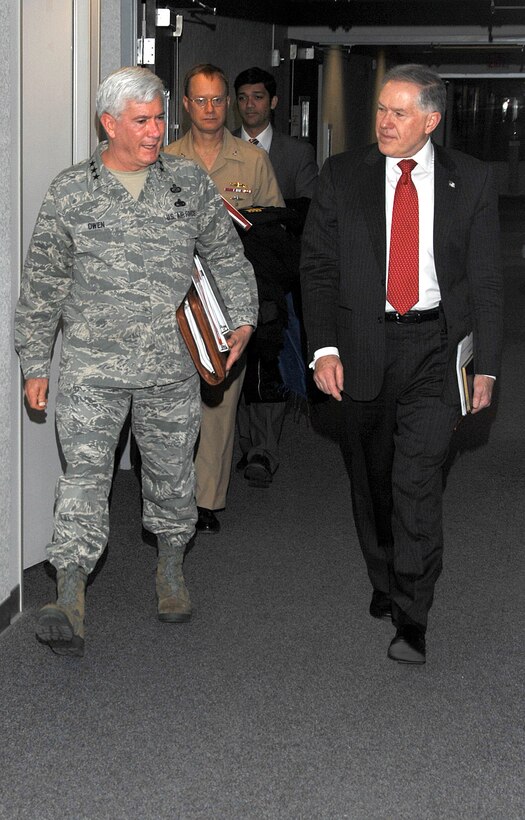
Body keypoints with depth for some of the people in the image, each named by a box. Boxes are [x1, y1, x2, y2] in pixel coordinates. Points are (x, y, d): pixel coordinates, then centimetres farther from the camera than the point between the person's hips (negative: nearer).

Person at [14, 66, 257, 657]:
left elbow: (228, 256, 15)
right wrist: (34, 364, 4)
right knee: (84, 476, -11)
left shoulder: (189, 182, 4)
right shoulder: (70, 191, -1)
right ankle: (69, 601, -12)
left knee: (171, 476, 12)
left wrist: (243, 320, 5)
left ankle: (170, 572, 34)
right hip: (93, 368, -2)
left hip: (172, 366, 2)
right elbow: (42, 283, 4)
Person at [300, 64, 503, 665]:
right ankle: (385, 584, 33)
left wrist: (486, 364, 1)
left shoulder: (471, 182, 2)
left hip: (436, 345, -2)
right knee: (371, 479, 12)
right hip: (363, 345, 2)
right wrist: (324, 348, -7)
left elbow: (485, 278, 4)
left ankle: (411, 617, -4)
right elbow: (317, 266, 3)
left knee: (417, 480, -12)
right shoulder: (342, 175, 3)